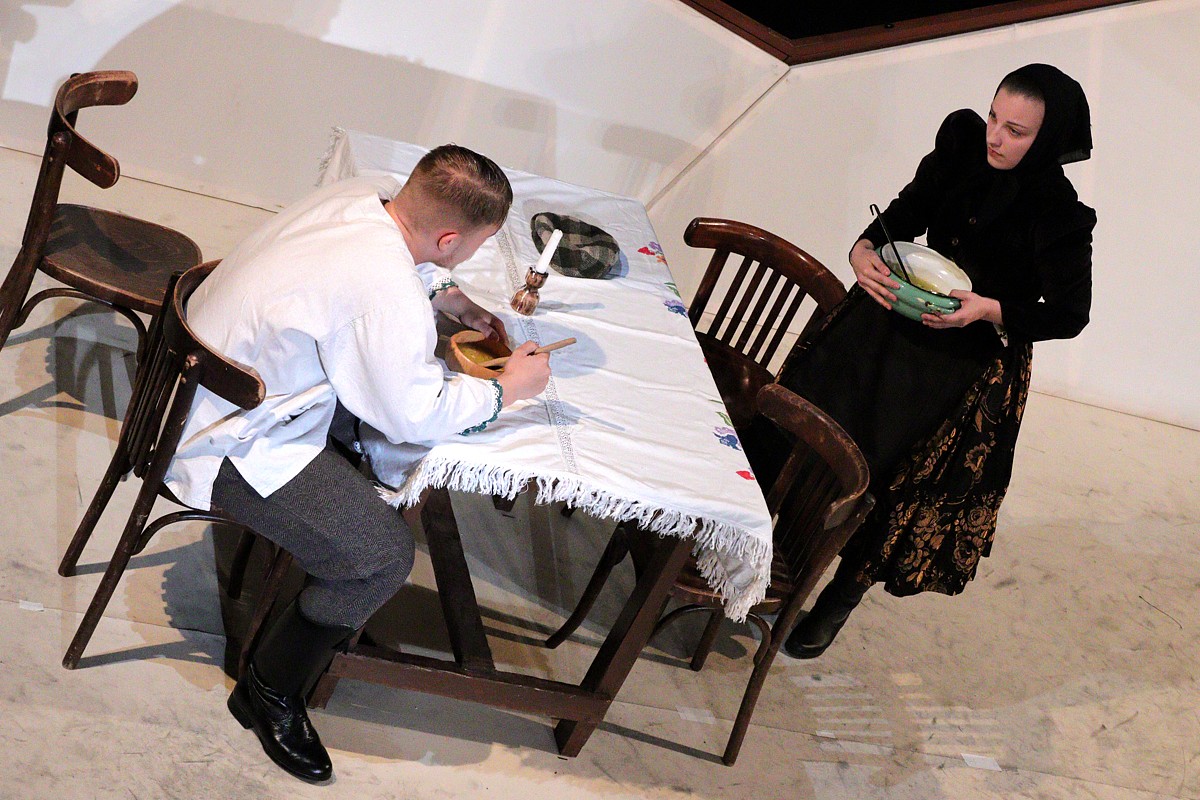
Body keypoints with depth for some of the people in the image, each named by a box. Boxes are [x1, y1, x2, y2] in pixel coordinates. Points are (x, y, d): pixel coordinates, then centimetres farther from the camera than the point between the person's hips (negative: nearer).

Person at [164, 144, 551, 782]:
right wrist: (509, 387, -9)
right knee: (383, 554, -15)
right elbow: (417, 417, -21)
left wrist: (456, 302, 9)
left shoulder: (367, 195, -6)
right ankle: (269, 693, 5)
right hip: (223, 445, -10)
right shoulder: (389, 296, -32)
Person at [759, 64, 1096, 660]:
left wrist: (990, 310, -26)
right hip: (895, 314, 5)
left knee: (897, 486, 3)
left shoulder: (1061, 216, -20)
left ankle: (838, 603, 26)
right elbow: (906, 213, 1)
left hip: (971, 361, -4)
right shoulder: (964, 142, -9)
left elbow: (1069, 315, -12)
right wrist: (865, 248, -19)